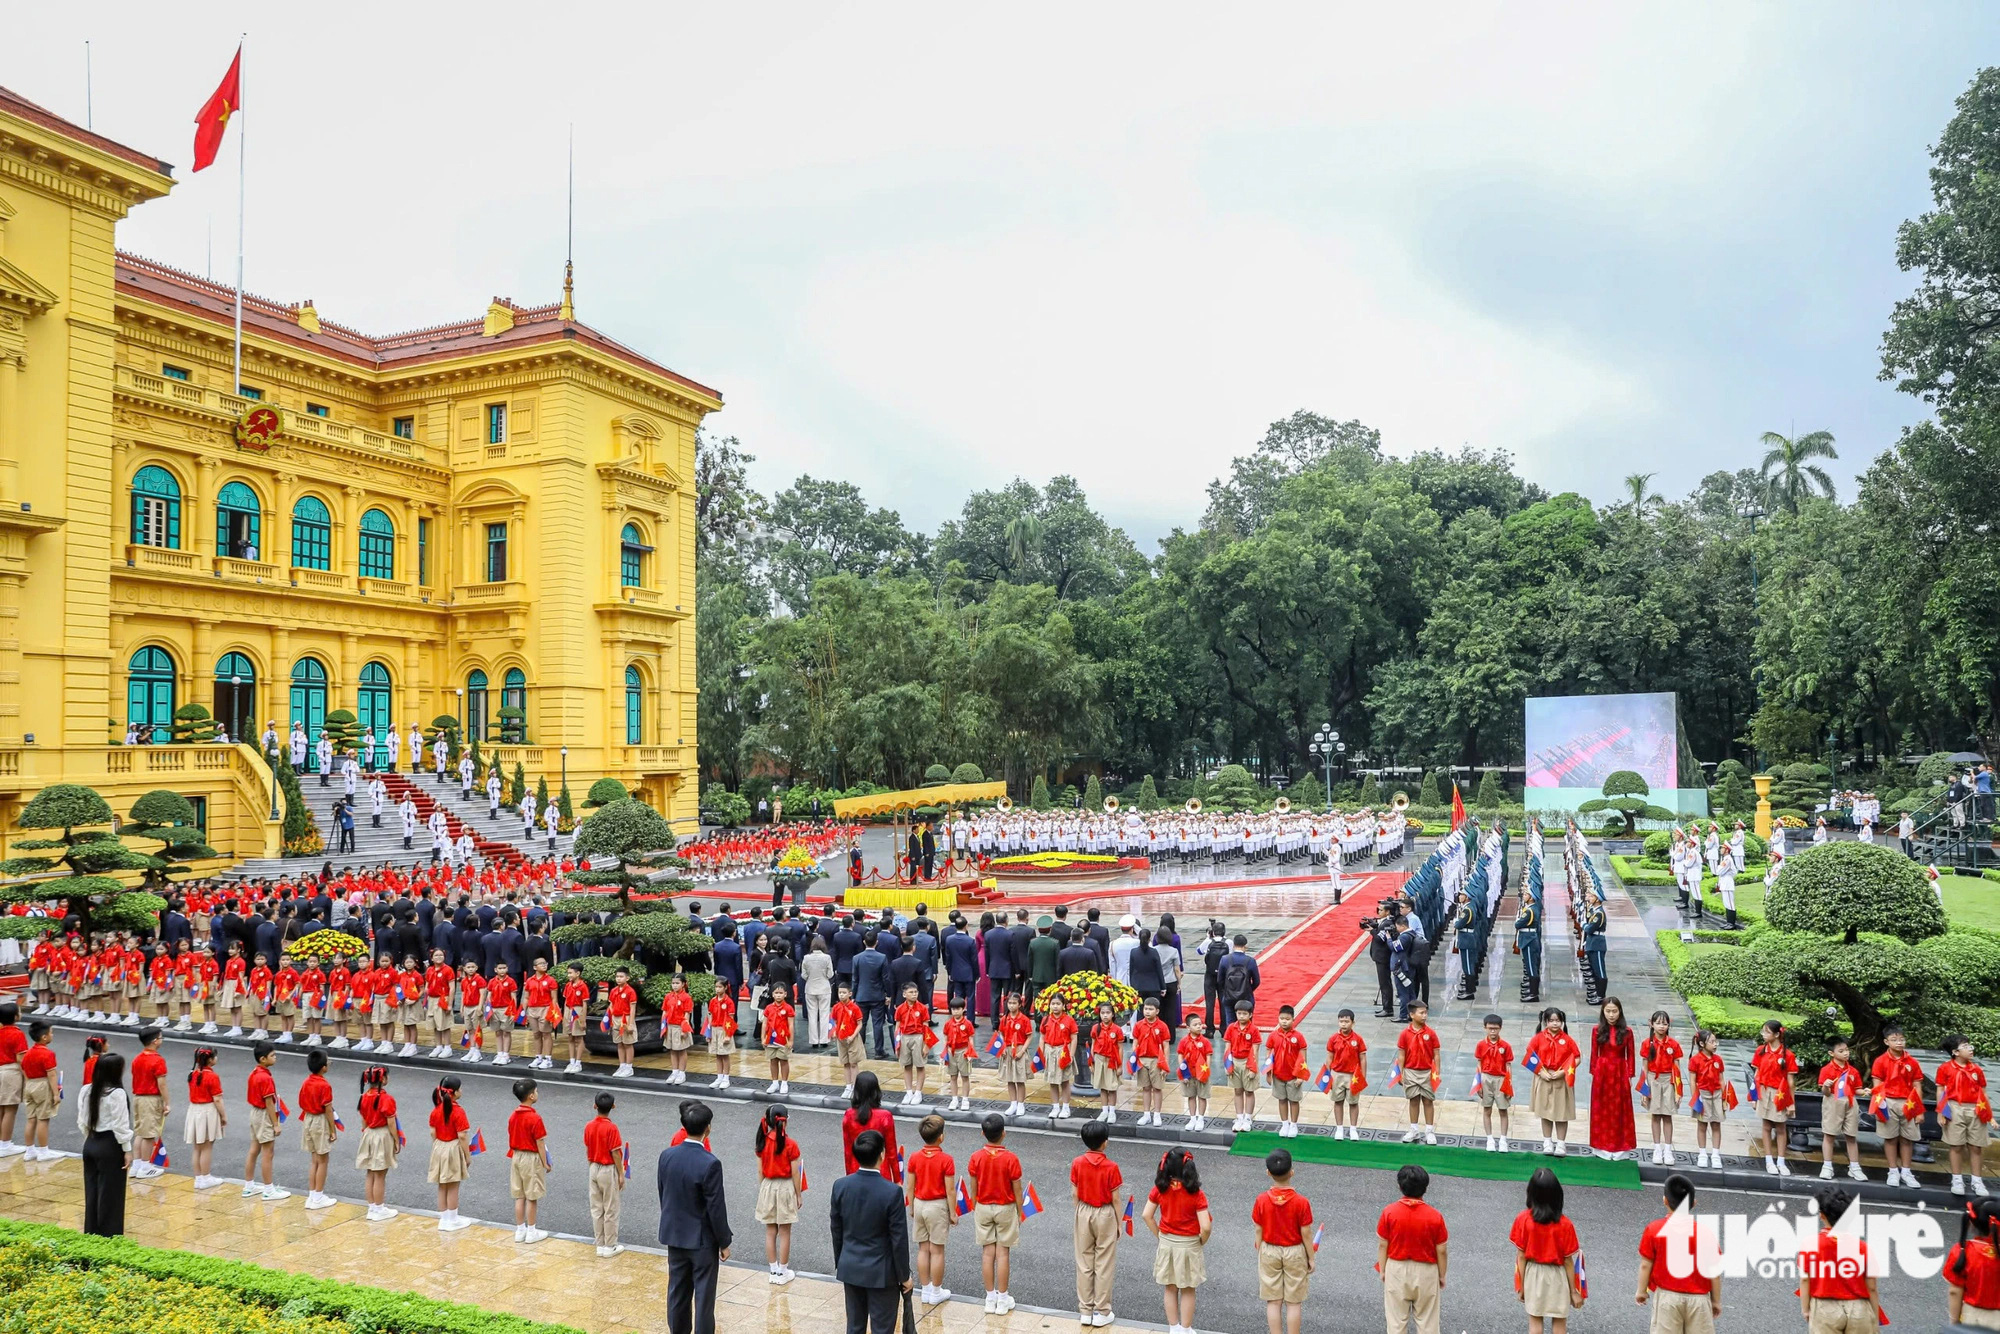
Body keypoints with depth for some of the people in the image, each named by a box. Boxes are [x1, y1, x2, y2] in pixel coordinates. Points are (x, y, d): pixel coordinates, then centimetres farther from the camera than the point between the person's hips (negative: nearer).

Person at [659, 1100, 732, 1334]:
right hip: (702, 1239, -6)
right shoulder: (710, 1164, -24)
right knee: (704, 1296, 7)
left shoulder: (666, 1155, -7)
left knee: (677, 1292, 17)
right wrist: (724, 1242, -5)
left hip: (674, 1236, 6)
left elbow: (662, 1195, 5)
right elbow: (716, 1208, -18)